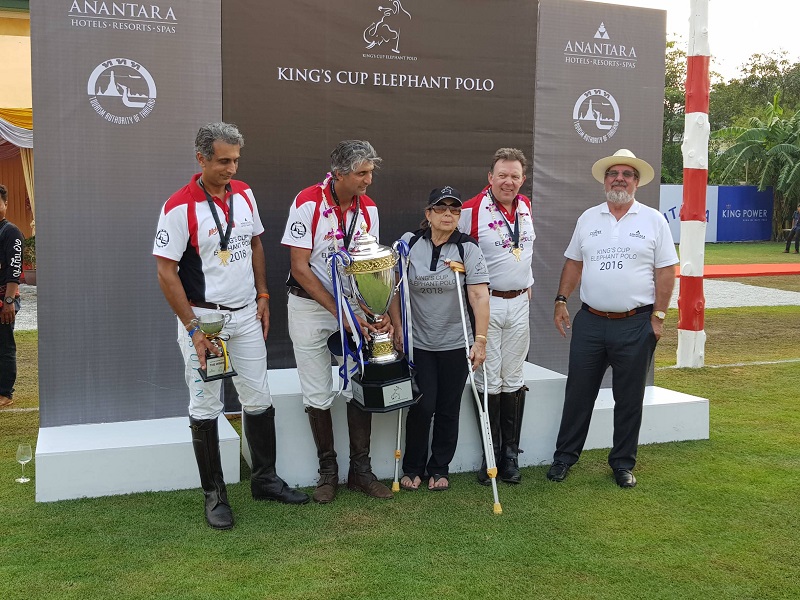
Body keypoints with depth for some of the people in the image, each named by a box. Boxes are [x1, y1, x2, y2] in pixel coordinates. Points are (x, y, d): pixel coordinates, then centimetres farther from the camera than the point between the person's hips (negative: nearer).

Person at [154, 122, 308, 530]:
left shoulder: (244, 194, 4)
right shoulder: (180, 207, -15)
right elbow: (166, 272, -14)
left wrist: (263, 296, 10)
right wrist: (193, 329, -16)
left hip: (247, 314, 6)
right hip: (203, 317, -6)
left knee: (259, 400, 12)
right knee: (206, 408, 4)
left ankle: (264, 480, 26)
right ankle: (214, 494, 16)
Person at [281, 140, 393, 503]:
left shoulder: (368, 208, -2)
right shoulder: (308, 203, -16)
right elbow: (300, 268, -17)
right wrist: (339, 311, -21)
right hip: (310, 306, -4)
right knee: (318, 394, 3)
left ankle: (360, 470, 15)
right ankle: (328, 471, 18)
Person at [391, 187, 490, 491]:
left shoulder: (468, 248, -7)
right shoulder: (409, 243, -3)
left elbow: (480, 296, -16)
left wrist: (480, 340, -24)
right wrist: (397, 327, 0)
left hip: (456, 344, 0)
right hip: (418, 343, 0)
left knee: (448, 409, 10)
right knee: (421, 407, 0)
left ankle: (439, 469, 28)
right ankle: (412, 468, 21)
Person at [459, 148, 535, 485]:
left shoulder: (526, 207, 10)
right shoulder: (472, 210, -10)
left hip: (519, 303, 5)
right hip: (486, 304, -5)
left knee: (513, 380, 9)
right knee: (489, 381, -1)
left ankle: (511, 454, 16)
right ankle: (492, 454, 10)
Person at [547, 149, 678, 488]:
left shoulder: (653, 220, 0)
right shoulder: (588, 218, 8)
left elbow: (665, 271, -1)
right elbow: (574, 263, 13)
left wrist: (658, 316, -7)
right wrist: (561, 300, 5)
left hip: (635, 325, -2)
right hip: (590, 322, 2)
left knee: (629, 399, 8)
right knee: (578, 393, 8)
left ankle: (623, 463, 22)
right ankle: (565, 456, 21)